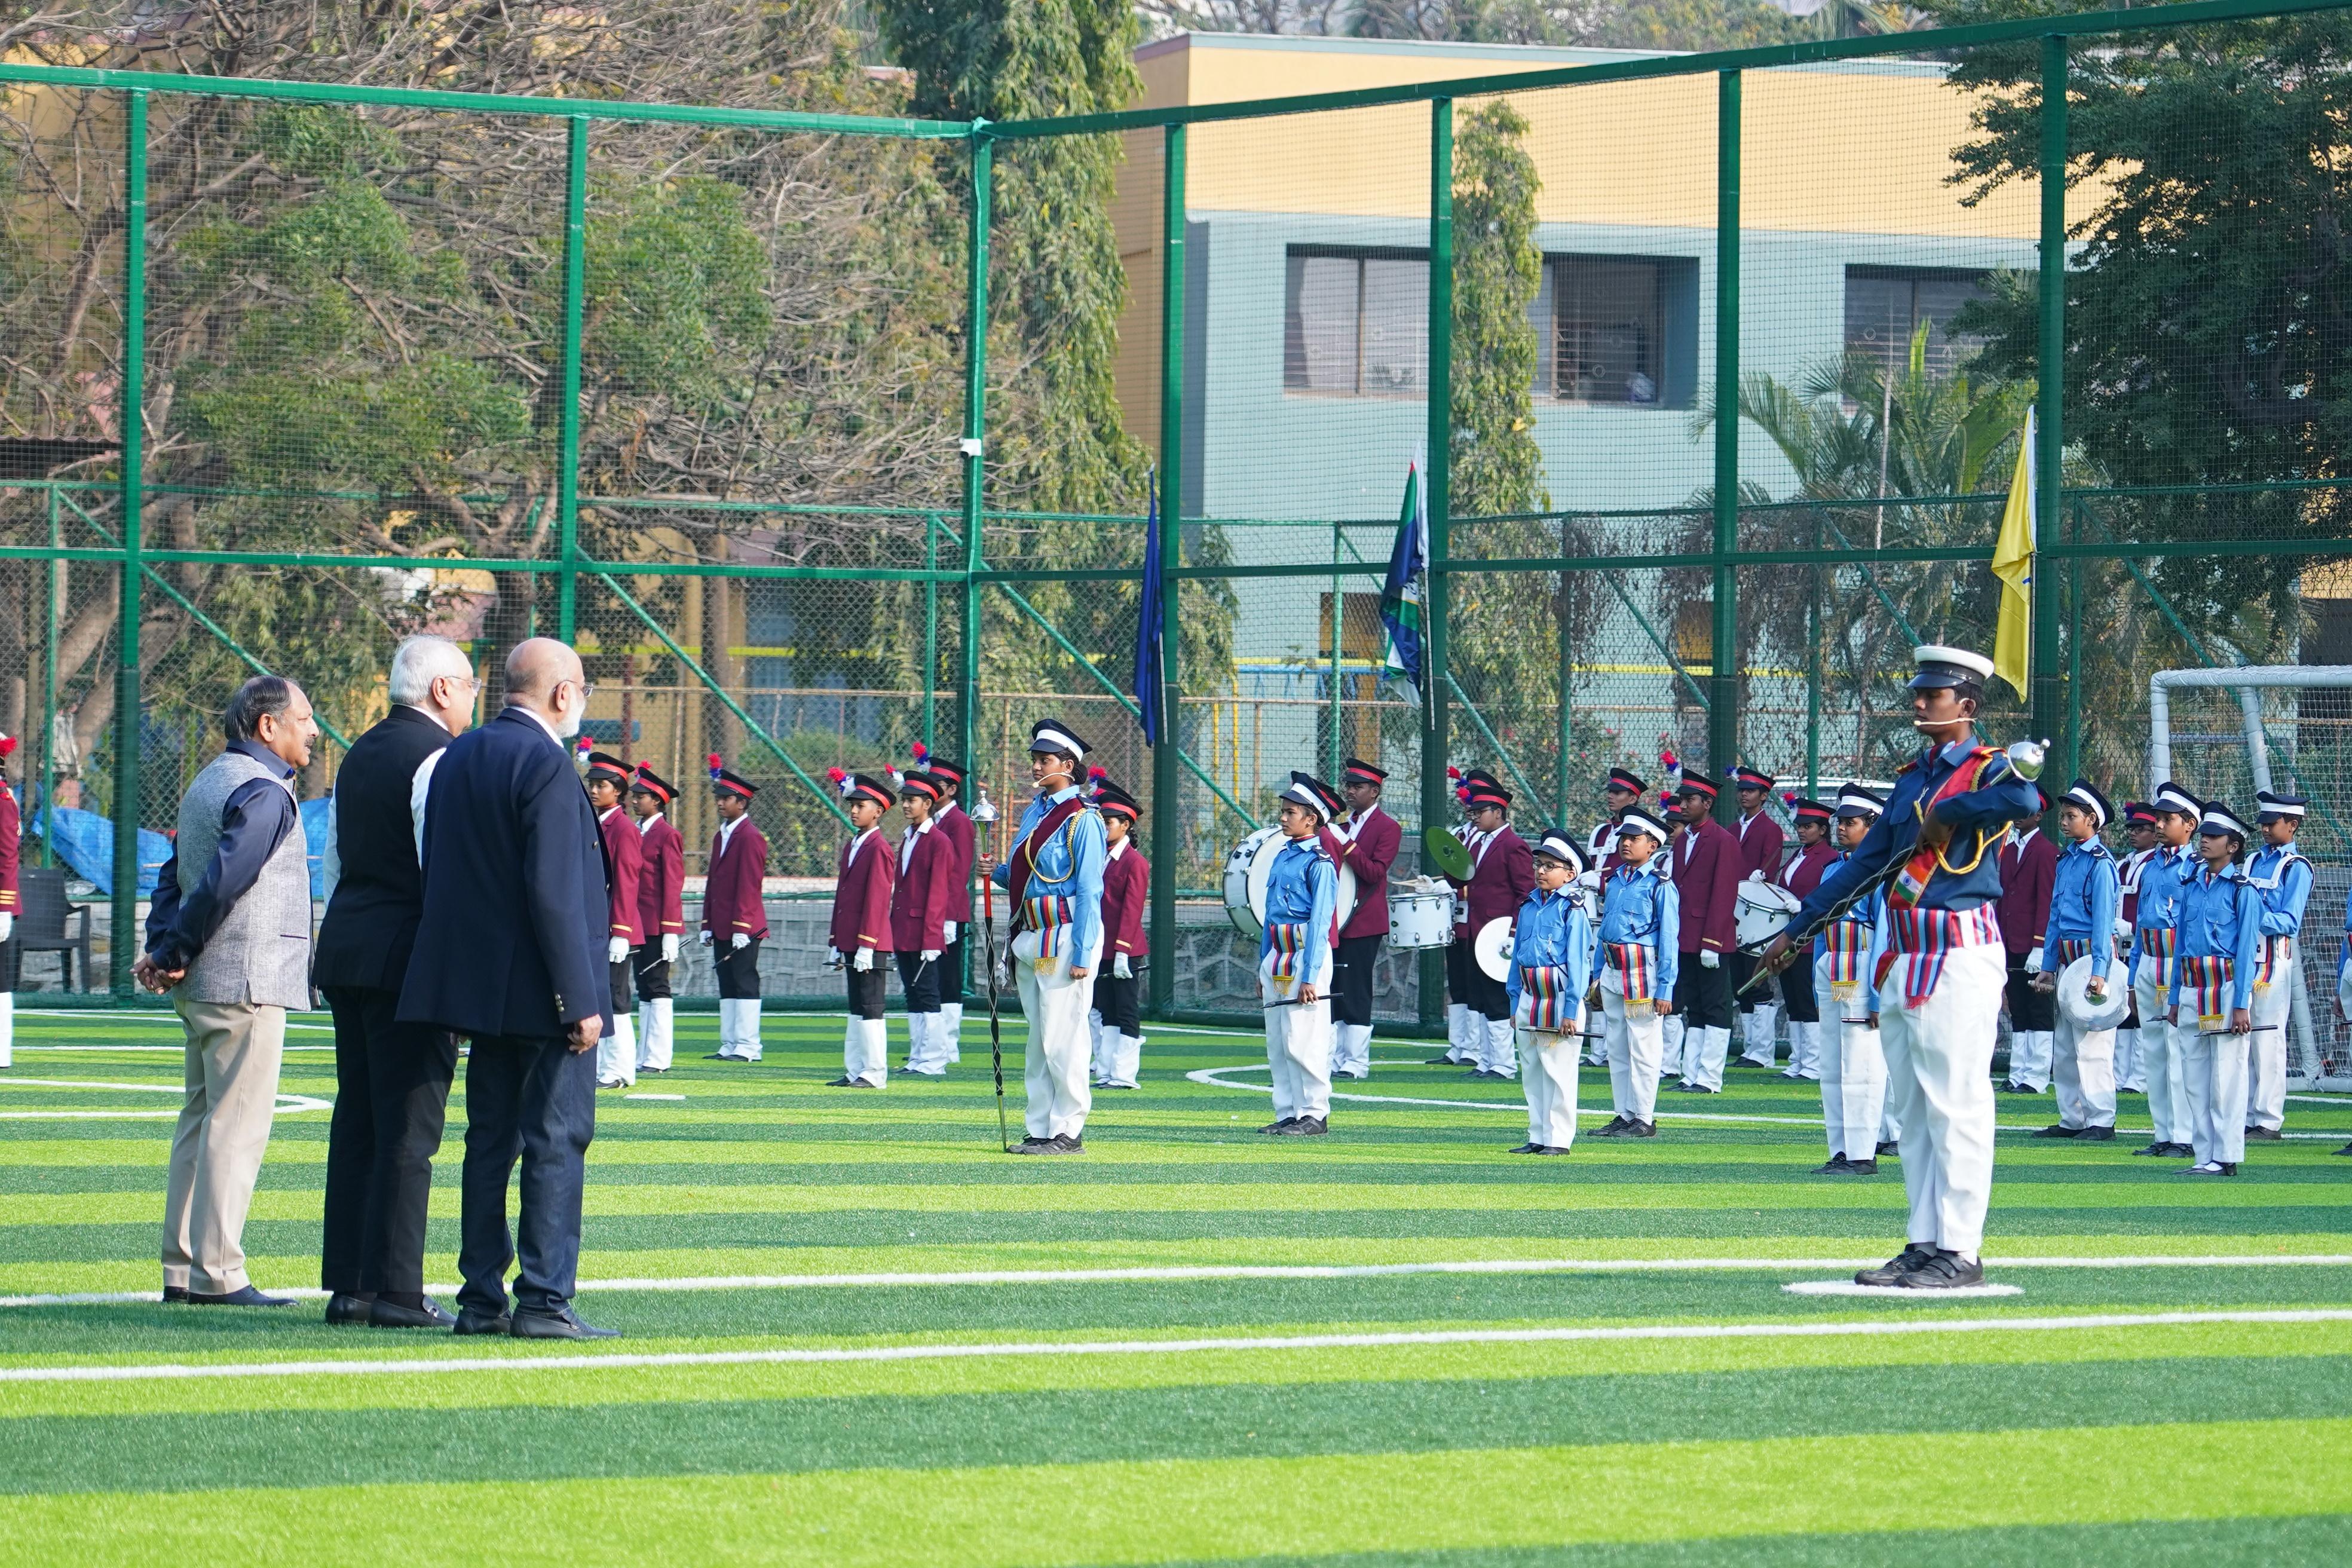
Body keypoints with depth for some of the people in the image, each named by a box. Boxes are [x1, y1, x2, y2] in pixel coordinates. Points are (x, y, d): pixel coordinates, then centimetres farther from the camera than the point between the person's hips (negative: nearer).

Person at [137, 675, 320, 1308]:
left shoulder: (209, 783, 17)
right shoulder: (263, 793, -14)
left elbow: (174, 876, 15)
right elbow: (222, 881, -22)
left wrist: (164, 950, 2)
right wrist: (172, 956, -12)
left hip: (198, 988, 10)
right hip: (245, 982, -10)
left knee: (201, 1118, 13)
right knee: (237, 1125, -8)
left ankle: (182, 1267, 15)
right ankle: (217, 1273, -9)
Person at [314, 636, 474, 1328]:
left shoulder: (360, 754, 17)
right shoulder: (437, 757, -11)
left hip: (346, 950, 9)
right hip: (409, 957, -9)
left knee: (356, 1122, 10)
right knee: (409, 1128, -7)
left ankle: (346, 1284, 10)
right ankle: (396, 1290, -8)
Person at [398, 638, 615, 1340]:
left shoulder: (458, 757, 11)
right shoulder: (544, 764, -15)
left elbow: (439, 876, 14)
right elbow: (554, 893, -20)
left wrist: (461, 980, 18)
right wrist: (580, 1001, -17)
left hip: (480, 988, 8)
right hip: (541, 992, -8)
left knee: (489, 1142, 11)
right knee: (556, 1142, -3)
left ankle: (482, 1299, 12)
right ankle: (544, 1301, -5)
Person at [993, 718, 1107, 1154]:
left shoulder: (1081, 820, -10)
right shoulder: (1033, 813, 14)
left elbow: (1089, 891, -13)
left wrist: (1082, 954, -17)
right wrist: (997, 872, 0)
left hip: (1065, 938, -9)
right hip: (1030, 939, 9)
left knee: (1062, 1040, -7)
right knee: (1038, 1042, 12)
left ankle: (1068, 1131, -2)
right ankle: (1040, 1129, 17)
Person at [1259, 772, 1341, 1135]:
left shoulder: (1319, 863, -9)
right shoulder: (1283, 857, 14)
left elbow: (1320, 924, -13)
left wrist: (1309, 977, -18)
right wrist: (1264, 969, 17)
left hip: (1305, 956, -8)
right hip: (1277, 959, 8)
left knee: (1303, 1043, -6)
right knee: (1277, 1045, 9)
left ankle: (1314, 1115, -1)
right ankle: (1288, 1113, 14)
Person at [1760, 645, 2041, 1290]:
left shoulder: (1987, 769, -6)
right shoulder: (1912, 778, 17)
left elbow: (2023, 798, -32)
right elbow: (1866, 861, 21)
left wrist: (1949, 813, -19)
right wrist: (1798, 928, 20)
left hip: (1961, 955, -9)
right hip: (1905, 959, 9)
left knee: (1955, 1104, -8)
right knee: (1913, 1110, 10)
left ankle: (1958, 1251, -6)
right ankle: (1925, 1244, 15)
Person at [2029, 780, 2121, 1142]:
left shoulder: (2100, 863, -10)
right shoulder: (2066, 860, 14)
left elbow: (2103, 920, -15)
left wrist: (2098, 971, -21)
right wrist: (2048, 965, 14)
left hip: (2090, 956, -9)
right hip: (2065, 959, 9)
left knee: (2092, 1044, -9)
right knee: (2063, 1047, 10)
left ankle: (2101, 1121, -7)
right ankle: (2072, 1119, 16)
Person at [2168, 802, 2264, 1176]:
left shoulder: (2242, 889, -4)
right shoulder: (2191, 886, 14)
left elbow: (2246, 949, -8)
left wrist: (2241, 1005, -13)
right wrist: (2176, 999, 14)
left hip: (2225, 988, -6)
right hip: (2192, 990, 6)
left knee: (2226, 1076, -6)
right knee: (2196, 1080, 7)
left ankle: (2226, 1157, -4)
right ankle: (2204, 1155, 11)